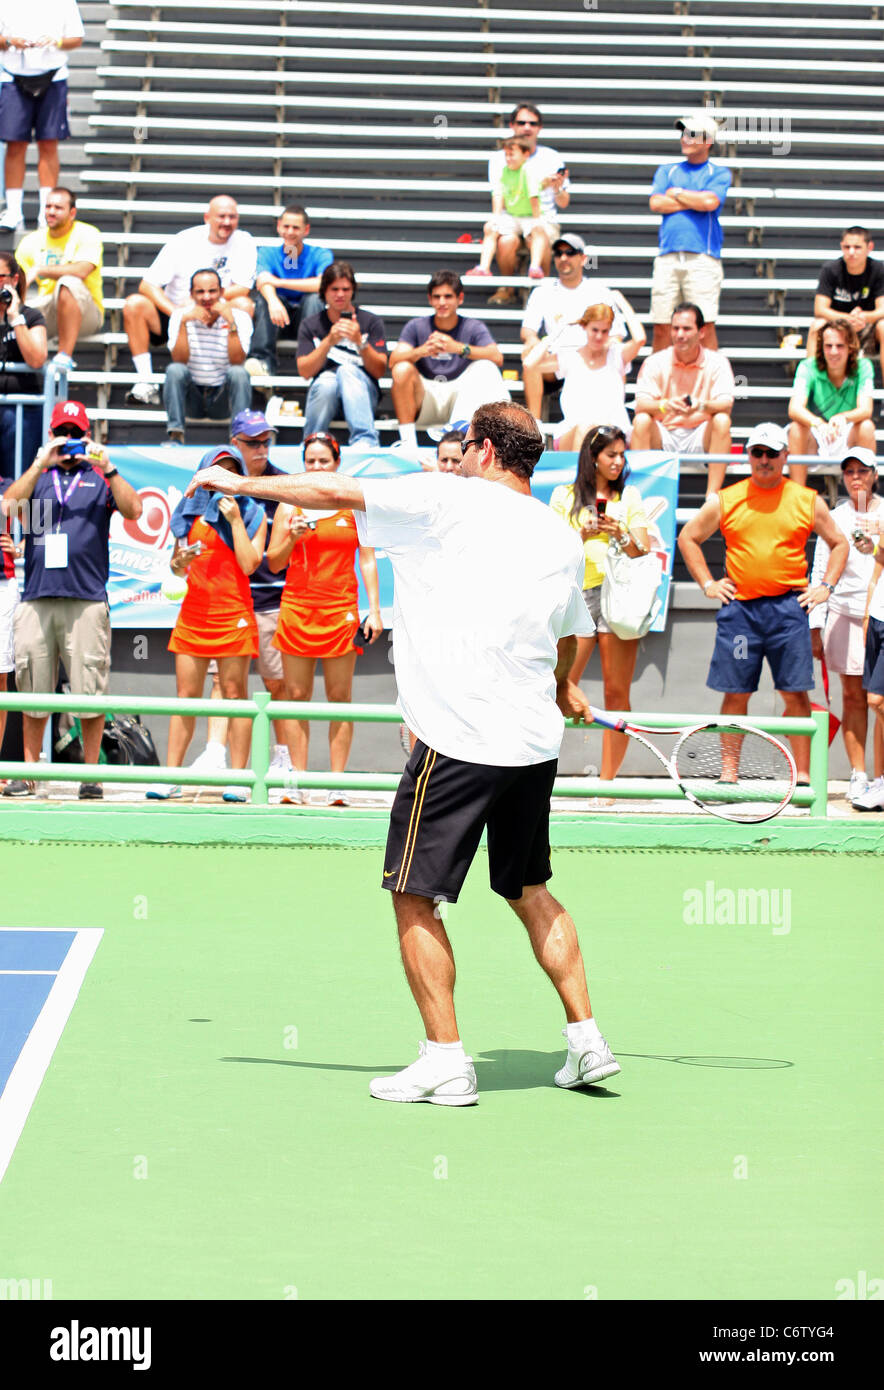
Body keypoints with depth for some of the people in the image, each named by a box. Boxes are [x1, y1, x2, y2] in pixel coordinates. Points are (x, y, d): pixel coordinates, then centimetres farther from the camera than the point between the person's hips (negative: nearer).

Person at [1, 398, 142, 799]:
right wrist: (42, 463, -7)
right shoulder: (36, 476, 18)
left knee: (90, 690, -5)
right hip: (36, 598, 2)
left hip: (86, 599, -2)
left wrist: (107, 466, -10)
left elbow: (133, 510, -2)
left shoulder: (100, 478, 14)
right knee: (32, 690, 3)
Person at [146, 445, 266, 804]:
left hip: (233, 612, -3)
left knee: (234, 692, -4)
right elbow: (177, 567, 18)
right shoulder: (192, 511, 14)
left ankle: (238, 778, -4)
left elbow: (249, 564, -8)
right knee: (186, 694, 1)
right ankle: (171, 777, 1)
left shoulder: (253, 514, 5)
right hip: (194, 611, 3)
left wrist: (235, 519, -10)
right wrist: (179, 562, -5)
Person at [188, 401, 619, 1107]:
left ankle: (445, 1060, 0)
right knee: (530, 890, 21)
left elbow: (333, 491, -5)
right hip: (535, 744, 7)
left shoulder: (448, 500, -6)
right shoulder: (564, 539, 12)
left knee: (415, 897, 2)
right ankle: (587, 1041, 19)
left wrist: (244, 482, 9)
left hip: (458, 743, -7)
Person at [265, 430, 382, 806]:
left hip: (341, 609, -1)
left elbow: (368, 560, 8)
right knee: (297, 696, 0)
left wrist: (374, 610, 0)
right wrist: (292, 538, -9)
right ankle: (296, 782, 1)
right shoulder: (290, 505, 8)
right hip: (297, 607, 1)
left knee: (340, 697, -1)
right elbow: (274, 563, 10)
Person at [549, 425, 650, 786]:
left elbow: (642, 553, 8)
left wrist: (619, 533, -9)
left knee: (617, 692, -2)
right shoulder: (565, 496, 10)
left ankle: (608, 780, 1)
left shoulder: (629, 496, 14)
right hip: (577, 595, -1)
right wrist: (584, 533, -10)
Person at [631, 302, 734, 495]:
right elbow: (641, 405, -15)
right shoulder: (655, 362, -3)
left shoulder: (716, 362, -3)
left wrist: (702, 406, -40)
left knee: (722, 420, -29)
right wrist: (665, 405, -38)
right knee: (641, 420, -28)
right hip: (662, 438, 0)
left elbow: (726, 404, -17)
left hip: (700, 439, 0)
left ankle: (712, 495, -36)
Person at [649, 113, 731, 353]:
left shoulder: (719, 173, 10)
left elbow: (710, 202, -9)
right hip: (668, 257, 3)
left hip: (702, 258, -3)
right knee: (660, 325, 0)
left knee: (705, 324, -9)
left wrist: (677, 193, 4)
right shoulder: (667, 171, 20)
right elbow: (656, 204, 4)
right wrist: (695, 201, 0)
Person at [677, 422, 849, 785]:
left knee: (795, 693, -3)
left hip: (789, 606, 0)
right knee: (735, 693, 1)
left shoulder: (808, 501, 7)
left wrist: (825, 586, 7)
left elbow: (839, 543, 17)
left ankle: (802, 775, 1)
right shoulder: (725, 501, 7)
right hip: (739, 607, 0)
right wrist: (707, 584, 8)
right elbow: (688, 538, 16)